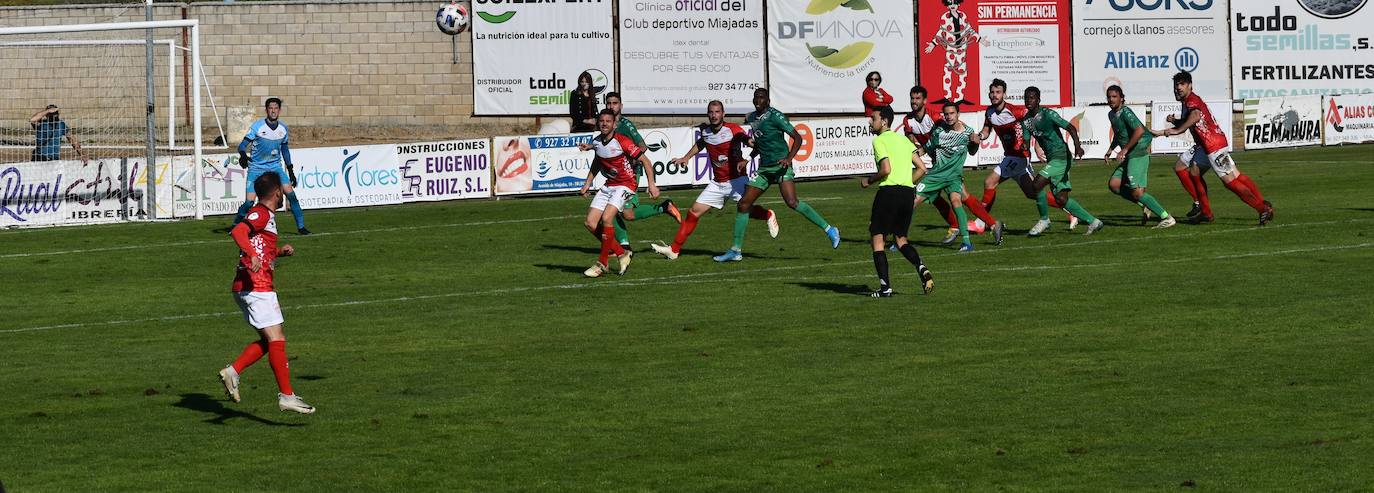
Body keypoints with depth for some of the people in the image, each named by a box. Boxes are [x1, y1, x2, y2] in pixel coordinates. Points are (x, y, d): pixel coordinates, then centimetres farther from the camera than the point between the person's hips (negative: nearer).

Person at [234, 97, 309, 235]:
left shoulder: (283, 128, 3)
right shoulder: (257, 126, -12)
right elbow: (243, 144, -15)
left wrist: (290, 170, 17)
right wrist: (243, 155, -38)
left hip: (276, 167, 3)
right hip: (256, 168, -3)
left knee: (290, 193, -12)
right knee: (249, 201, -13)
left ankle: (301, 227, -2)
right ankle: (236, 225, 10)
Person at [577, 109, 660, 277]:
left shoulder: (622, 142, -19)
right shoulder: (596, 142, 1)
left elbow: (645, 160, -14)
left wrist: (651, 184, -19)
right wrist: (587, 183, 18)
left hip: (625, 185, -7)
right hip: (608, 186, 7)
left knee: (606, 218, -25)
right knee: (591, 224, -3)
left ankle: (601, 264, -12)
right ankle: (622, 254, 11)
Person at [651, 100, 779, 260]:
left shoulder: (733, 130, -14)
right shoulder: (704, 130, 5)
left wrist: (746, 160, -30)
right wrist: (686, 157, 19)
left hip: (737, 180, -5)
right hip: (717, 183, 5)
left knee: (747, 210, -19)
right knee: (694, 212, -1)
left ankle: (768, 215, 18)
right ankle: (674, 249, 4)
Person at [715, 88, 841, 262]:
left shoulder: (775, 116, -9)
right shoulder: (751, 118, 13)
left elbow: (797, 138, -12)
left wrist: (789, 158, -23)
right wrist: (752, 143, 13)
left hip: (780, 166, -8)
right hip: (764, 168, 8)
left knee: (792, 202, -25)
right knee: (743, 205, 5)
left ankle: (829, 230, -19)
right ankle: (736, 251, 13)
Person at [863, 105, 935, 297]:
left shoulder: (879, 141, -4)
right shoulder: (903, 140, 18)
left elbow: (886, 169, -16)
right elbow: (922, 168, 15)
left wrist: (868, 181, -1)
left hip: (888, 191, -7)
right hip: (908, 192, 7)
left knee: (877, 237, 3)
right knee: (901, 239, 18)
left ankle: (885, 286, -4)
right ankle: (921, 268, -8)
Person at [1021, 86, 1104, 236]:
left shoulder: (1048, 114, -12)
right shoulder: (1026, 120, 9)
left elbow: (1071, 128, -17)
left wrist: (1077, 145, -32)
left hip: (1061, 156, -8)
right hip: (1051, 158, 8)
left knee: (1037, 184, -20)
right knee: (1061, 198, 4)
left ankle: (1044, 220, -3)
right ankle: (1093, 222, 13)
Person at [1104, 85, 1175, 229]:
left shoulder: (1125, 112, -14)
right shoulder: (1111, 114, 16)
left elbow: (1139, 130, -27)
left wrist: (1124, 150, -23)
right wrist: (1110, 151, 22)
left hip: (1138, 154, -10)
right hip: (1129, 157, 10)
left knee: (1137, 192, -13)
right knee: (1113, 184, 2)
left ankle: (1167, 218, -9)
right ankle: (1146, 206, 10)